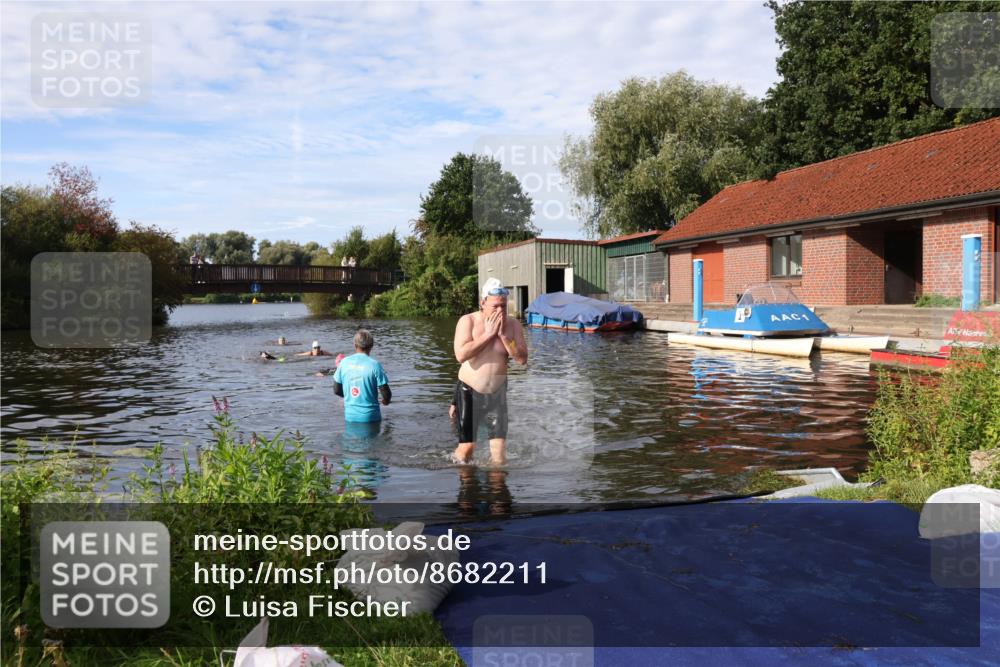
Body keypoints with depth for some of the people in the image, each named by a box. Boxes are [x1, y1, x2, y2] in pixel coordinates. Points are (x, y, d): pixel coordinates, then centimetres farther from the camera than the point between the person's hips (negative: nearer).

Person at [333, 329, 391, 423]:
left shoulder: (344, 362, -2)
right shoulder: (374, 365, -14)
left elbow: (336, 390, 6)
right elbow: (386, 394, -13)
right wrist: (385, 400, 11)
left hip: (350, 415, 4)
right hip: (370, 415, -3)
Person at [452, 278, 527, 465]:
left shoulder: (513, 325, -1)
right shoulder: (468, 321, -9)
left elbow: (522, 359, -9)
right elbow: (461, 355, -23)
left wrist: (503, 335, -18)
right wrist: (488, 334, -21)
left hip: (497, 393, 2)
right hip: (470, 393, -2)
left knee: (500, 447, -2)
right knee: (466, 447, 2)